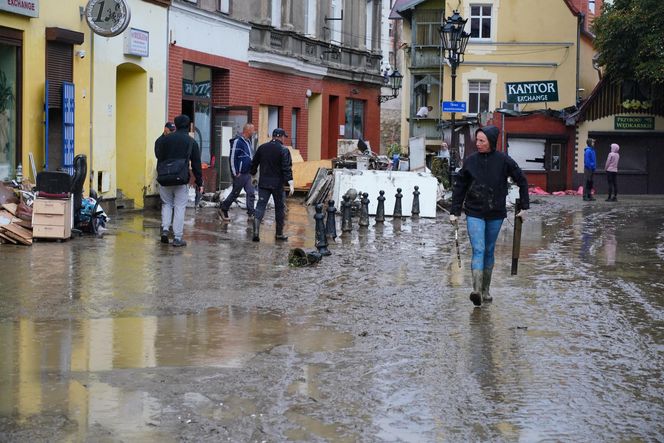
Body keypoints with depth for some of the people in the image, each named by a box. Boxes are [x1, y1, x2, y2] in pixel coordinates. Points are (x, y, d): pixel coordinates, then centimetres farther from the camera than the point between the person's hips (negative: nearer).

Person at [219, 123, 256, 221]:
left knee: (251, 193, 1)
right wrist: (235, 173, -17)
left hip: (247, 173, 8)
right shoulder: (237, 142, -13)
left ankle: (251, 214, 1)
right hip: (240, 174, -8)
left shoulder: (248, 142, 15)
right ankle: (223, 209, 17)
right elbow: (232, 157, -16)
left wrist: (251, 170, 17)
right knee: (235, 194, 1)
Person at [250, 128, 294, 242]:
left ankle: (256, 231, -18)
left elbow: (254, 164, 14)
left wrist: (253, 175, 30)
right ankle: (279, 233, 18)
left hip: (263, 183, 3)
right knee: (279, 207, 10)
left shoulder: (262, 147, 6)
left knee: (260, 206, -1)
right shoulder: (284, 150, -8)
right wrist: (290, 184, -19)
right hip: (277, 184, -3)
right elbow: (287, 168, -16)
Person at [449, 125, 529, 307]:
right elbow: (459, 186, 7)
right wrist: (455, 211, 4)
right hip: (474, 213, 0)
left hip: (495, 214, 1)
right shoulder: (471, 161, -2)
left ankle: (485, 290, 23)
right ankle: (476, 290, -23)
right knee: (478, 250, -14)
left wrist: (524, 207, 5)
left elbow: (522, 181, 5)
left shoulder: (504, 161, -5)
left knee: (489, 251, 11)